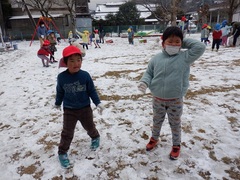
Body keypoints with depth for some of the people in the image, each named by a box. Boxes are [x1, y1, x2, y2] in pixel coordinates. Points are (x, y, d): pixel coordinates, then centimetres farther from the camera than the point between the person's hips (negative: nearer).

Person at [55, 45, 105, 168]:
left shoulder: (85, 75, -16)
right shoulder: (61, 77, -14)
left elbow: (92, 91, -5)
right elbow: (60, 92, 4)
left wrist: (98, 103, -11)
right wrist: (57, 103, 18)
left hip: (85, 108, 1)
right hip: (69, 110, 0)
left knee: (90, 127, 21)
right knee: (67, 133, 4)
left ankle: (95, 137, 53)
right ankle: (62, 153, 25)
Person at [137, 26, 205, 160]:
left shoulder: (185, 57, -8)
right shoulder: (156, 59, -4)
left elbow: (200, 47, -15)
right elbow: (149, 73, 2)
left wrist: (184, 42, -8)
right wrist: (144, 82, -17)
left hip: (175, 100, -2)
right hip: (158, 99, 2)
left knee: (175, 124, 17)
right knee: (157, 121, 25)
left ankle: (176, 145, 41)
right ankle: (154, 138, 51)